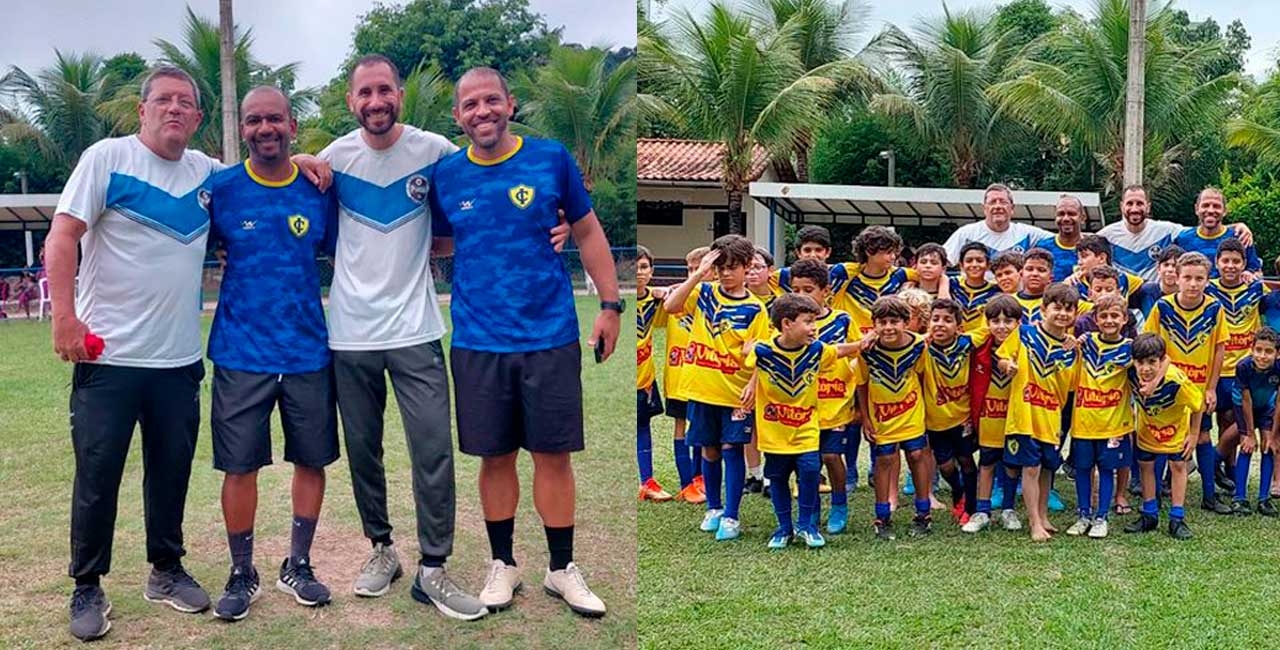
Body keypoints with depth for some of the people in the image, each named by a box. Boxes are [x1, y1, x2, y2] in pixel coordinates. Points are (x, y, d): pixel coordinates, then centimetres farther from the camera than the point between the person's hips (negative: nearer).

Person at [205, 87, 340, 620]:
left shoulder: (318, 191, 2)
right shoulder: (220, 189, -2)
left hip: (309, 351, 2)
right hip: (241, 353, -2)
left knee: (311, 460, 8)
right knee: (240, 466, 3)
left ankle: (297, 566, 26)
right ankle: (242, 575, 20)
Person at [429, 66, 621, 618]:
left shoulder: (551, 158, -1)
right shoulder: (444, 176, 3)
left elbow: (588, 232, 6)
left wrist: (611, 305, 3)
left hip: (550, 337, -1)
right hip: (478, 342, 1)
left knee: (553, 454, 5)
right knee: (495, 457, 9)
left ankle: (562, 568, 20)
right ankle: (503, 564, 26)